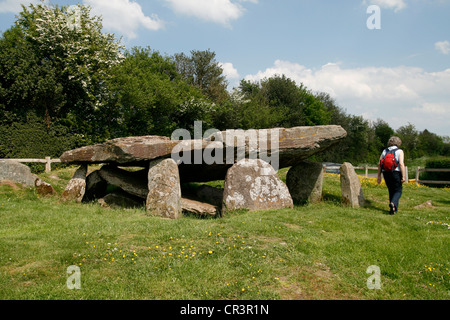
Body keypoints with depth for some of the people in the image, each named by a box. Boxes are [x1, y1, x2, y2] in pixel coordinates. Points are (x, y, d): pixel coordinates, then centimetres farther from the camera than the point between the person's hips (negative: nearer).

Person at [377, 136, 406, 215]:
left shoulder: (384, 151, 10)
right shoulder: (400, 151, -2)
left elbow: (379, 164, 4)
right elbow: (401, 164, -14)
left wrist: (379, 176, 7)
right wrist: (404, 176, -14)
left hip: (386, 173, 4)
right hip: (396, 173, -4)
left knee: (391, 191, 16)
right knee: (398, 191, 6)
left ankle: (394, 209, 18)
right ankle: (393, 203, -21)